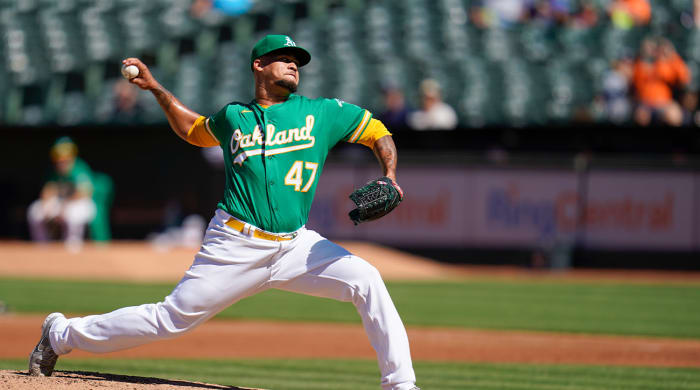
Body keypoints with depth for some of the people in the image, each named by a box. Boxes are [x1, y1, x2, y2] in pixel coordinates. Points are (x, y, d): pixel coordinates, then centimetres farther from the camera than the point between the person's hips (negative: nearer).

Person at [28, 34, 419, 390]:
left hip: (296, 244, 1)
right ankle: (63, 334, 16)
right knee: (173, 318, -2)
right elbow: (193, 129, 31)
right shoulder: (234, 117, 11)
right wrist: (155, 88, 23)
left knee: (366, 280, -20)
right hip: (236, 245, -1)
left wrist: (390, 178, -7)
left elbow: (379, 133, 11)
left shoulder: (322, 112, 7)